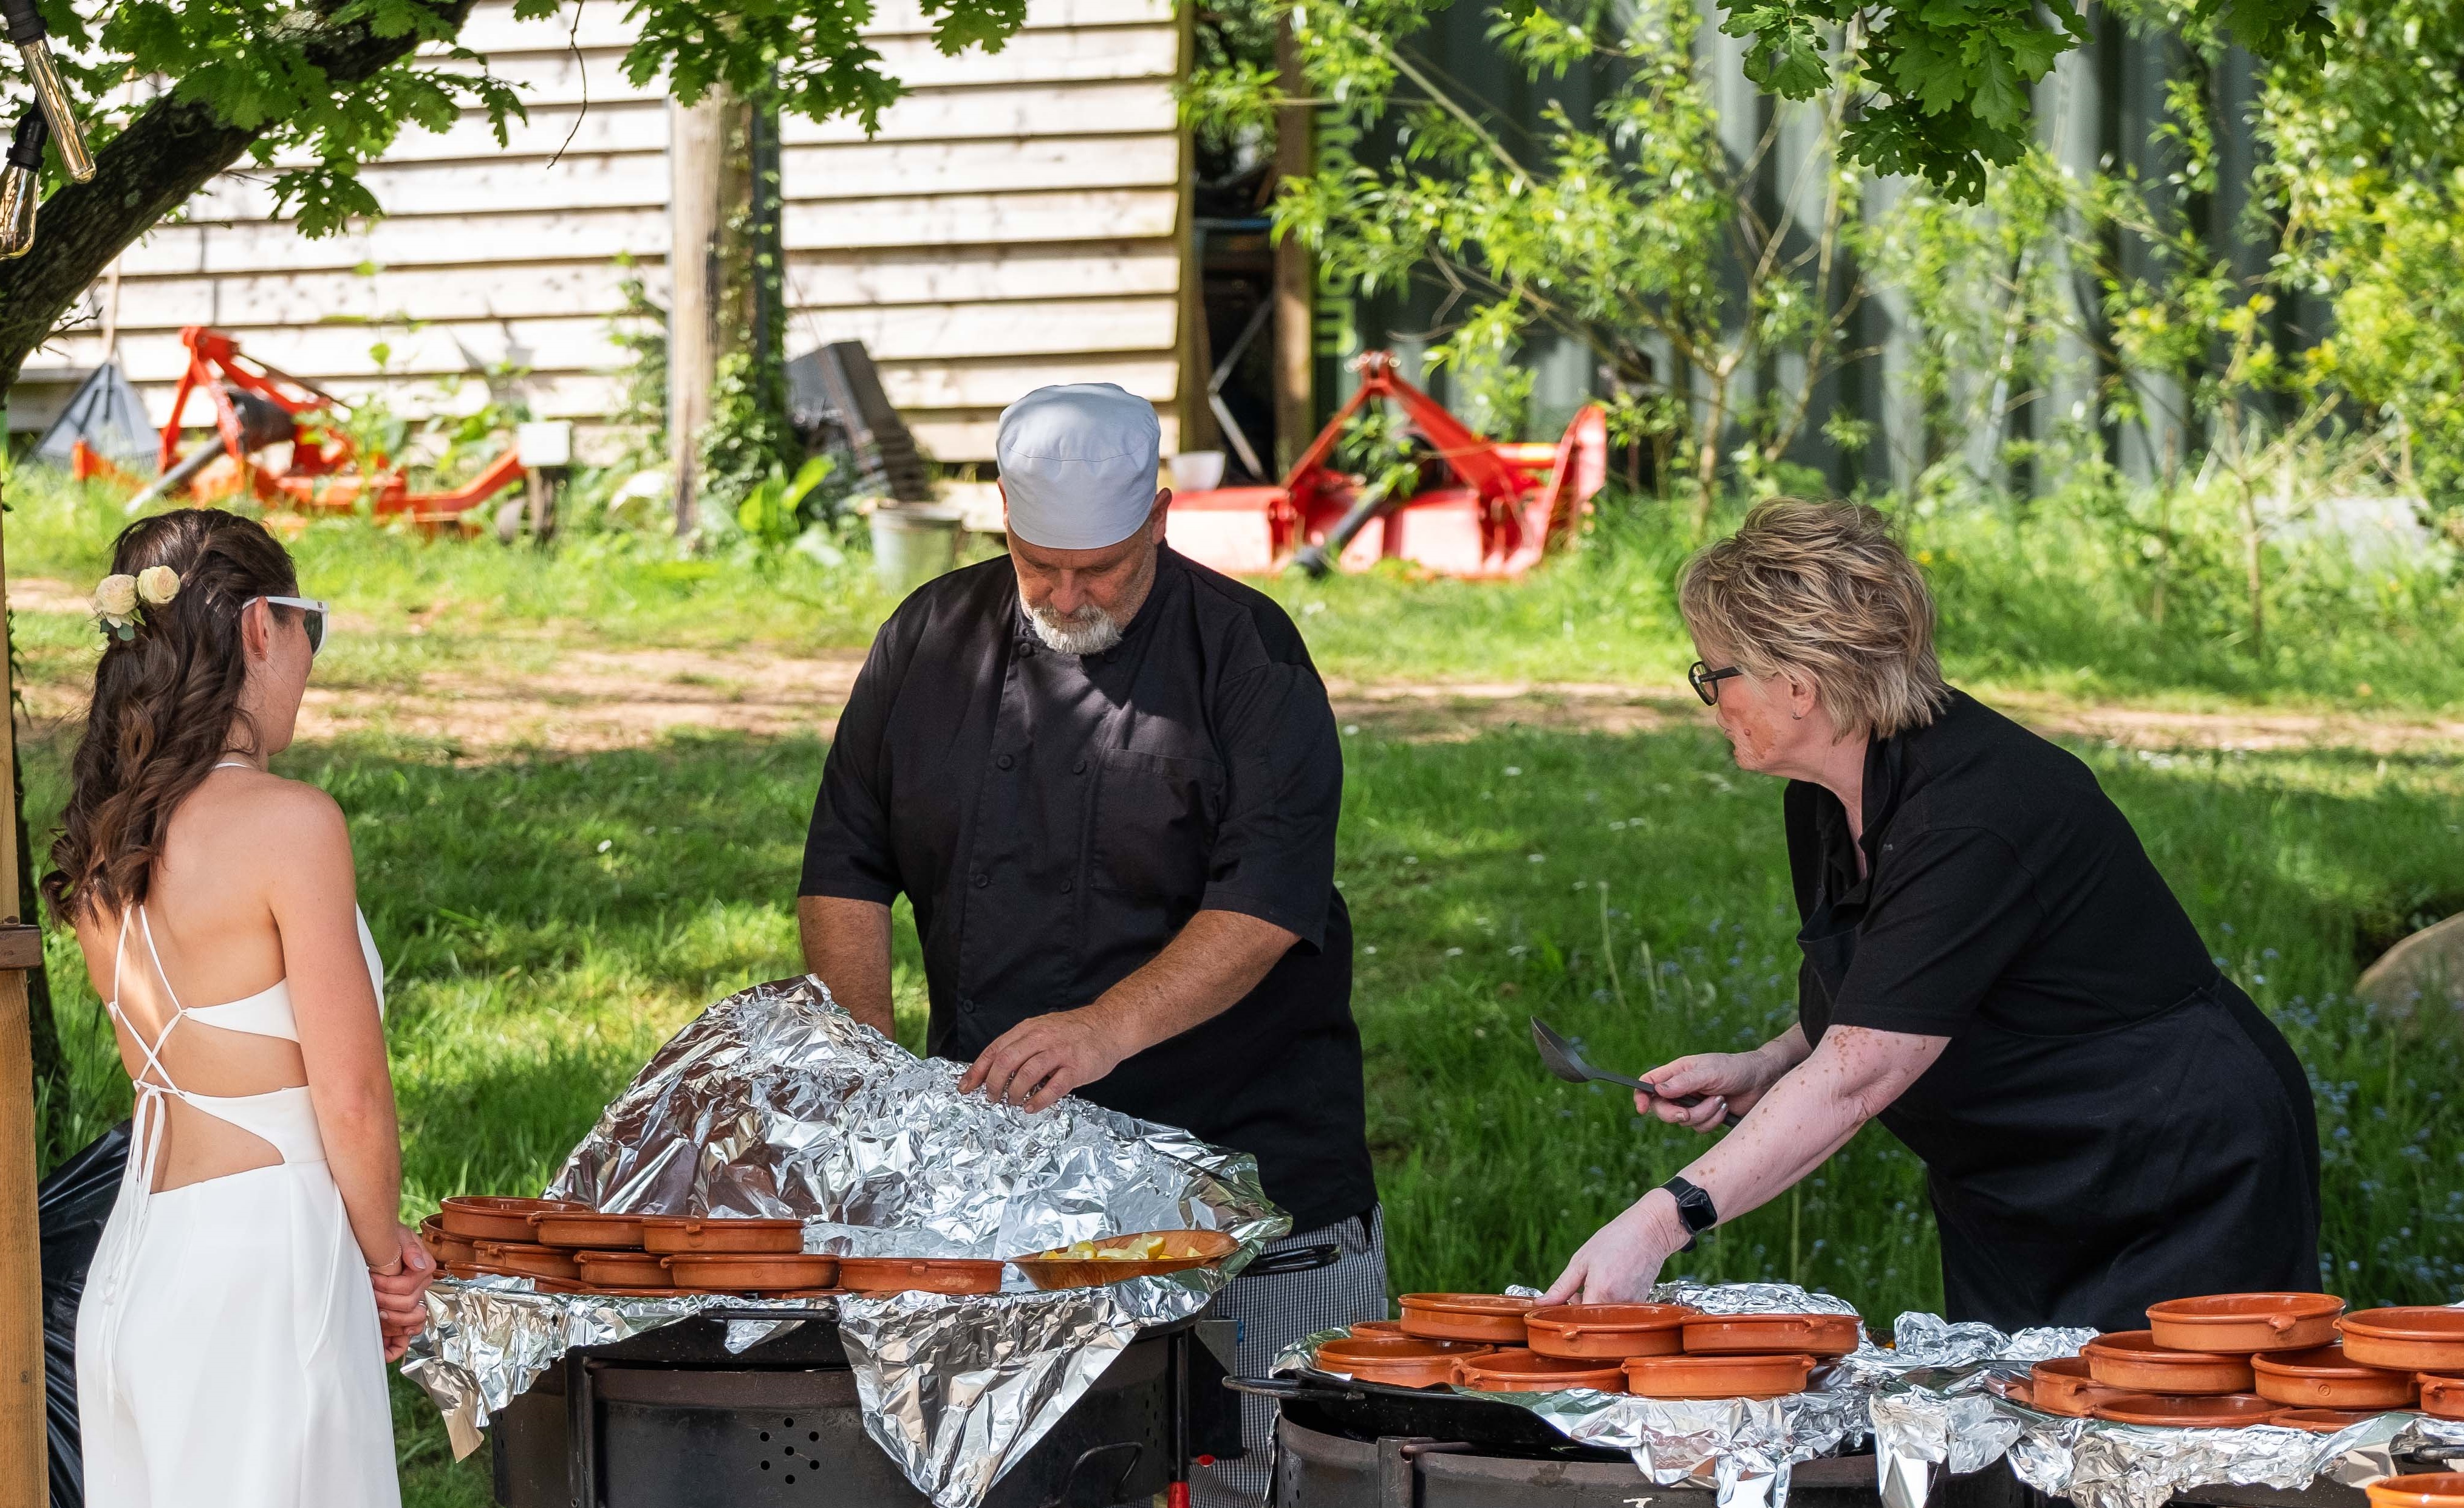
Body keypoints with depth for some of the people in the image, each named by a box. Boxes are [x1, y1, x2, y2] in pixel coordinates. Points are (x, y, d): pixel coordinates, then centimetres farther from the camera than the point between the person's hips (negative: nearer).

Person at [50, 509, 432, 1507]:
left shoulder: (99, 848, 10)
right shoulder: (289, 823, -13)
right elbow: (351, 1097, -12)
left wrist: (367, 1245, 12)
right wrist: (382, 1257, 5)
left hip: (134, 1263, 8)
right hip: (263, 1270, -8)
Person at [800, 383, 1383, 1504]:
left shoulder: (1244, 654, -6)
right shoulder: (932, 642, 6)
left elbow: (1267, 900, -16)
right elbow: (846, 867, 11)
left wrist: (1109, 1028, -29)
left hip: (1244, 1148, -3)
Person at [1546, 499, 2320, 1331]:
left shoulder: (1976, 815, -28)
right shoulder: (1822, 798, 0)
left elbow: (1858, 1076, -33)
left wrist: (1663, 1221, -36)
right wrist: (1764, 1069, -2)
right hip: (2021, 1200, 9)